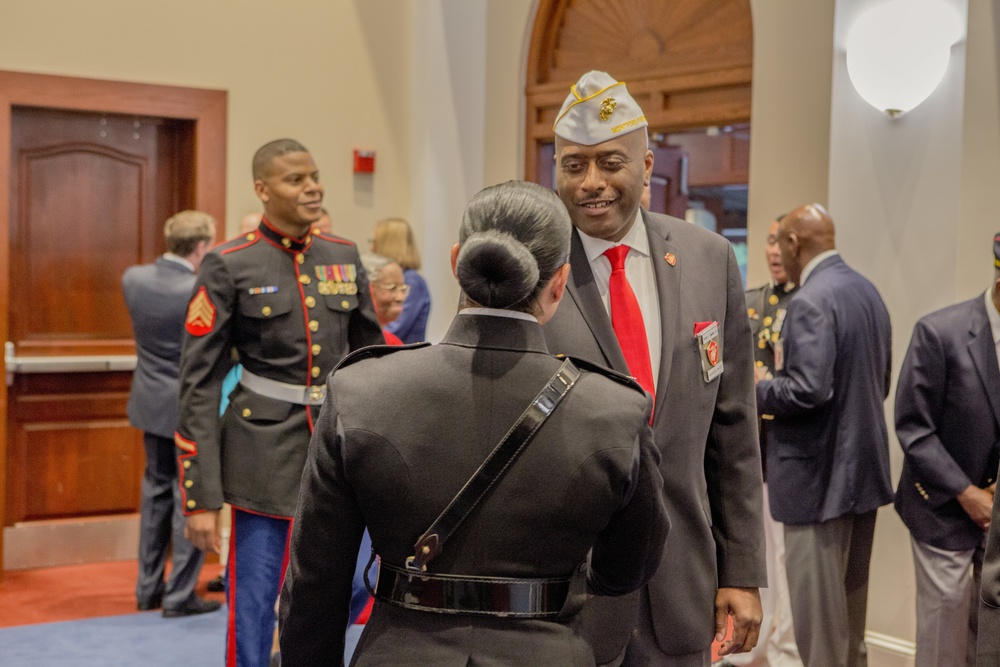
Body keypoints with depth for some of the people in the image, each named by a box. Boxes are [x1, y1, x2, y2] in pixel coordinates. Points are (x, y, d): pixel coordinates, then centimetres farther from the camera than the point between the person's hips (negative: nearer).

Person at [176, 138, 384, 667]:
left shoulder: (344, 257, 7)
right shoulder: (228, 266, -6)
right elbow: (199, 385, -7)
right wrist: (200, 498, -10)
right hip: (266, 458, -4)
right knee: (252, 608, 0)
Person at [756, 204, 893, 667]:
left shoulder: (810, 301, -19)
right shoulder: (867, 291, 10)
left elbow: (808, 390, -26)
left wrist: (753, 392, -10)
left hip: (819, 473, -9)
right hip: (863, 466, 9)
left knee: (818, 606, 0)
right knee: (850, 597, 18)